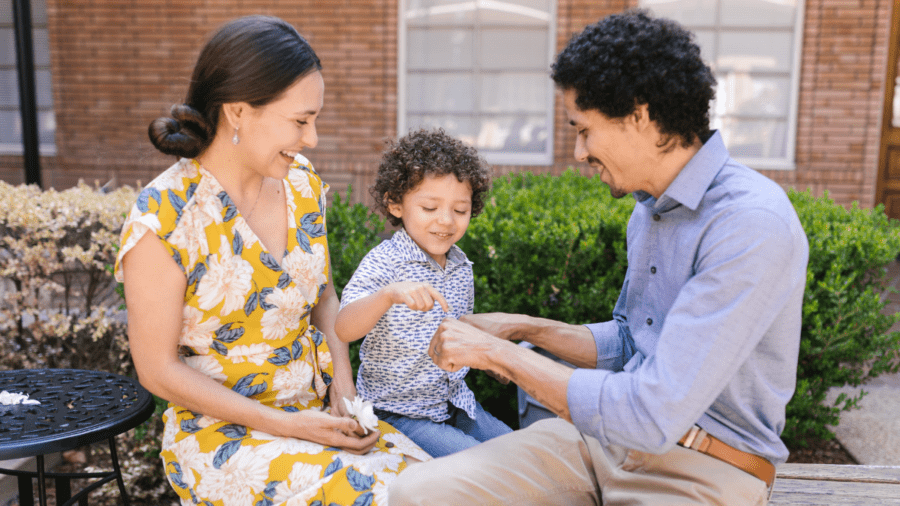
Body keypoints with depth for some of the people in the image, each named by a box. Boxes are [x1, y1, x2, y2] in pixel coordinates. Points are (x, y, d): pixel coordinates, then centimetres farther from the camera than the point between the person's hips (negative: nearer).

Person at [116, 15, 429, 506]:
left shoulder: (301, 181, 0)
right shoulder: (163, 218, -18)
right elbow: (158, 369, -12)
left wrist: (343, 382, -2)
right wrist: (286, 425, -17)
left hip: (320, 411, 6)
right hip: (221, 431, -5)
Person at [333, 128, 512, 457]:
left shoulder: (461, 266, 4)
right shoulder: (384, 261, -17)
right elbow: (343, 329, -32)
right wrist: (390, 294, -47)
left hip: (454, 403, 7)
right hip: (399, 413, -6)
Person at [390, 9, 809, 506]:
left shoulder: (753, 225, -22)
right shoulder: (650, 207, 8)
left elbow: (652, 418, -27)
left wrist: (497, 353, -18)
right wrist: (525, 328, 8)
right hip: (608, 436, 7)